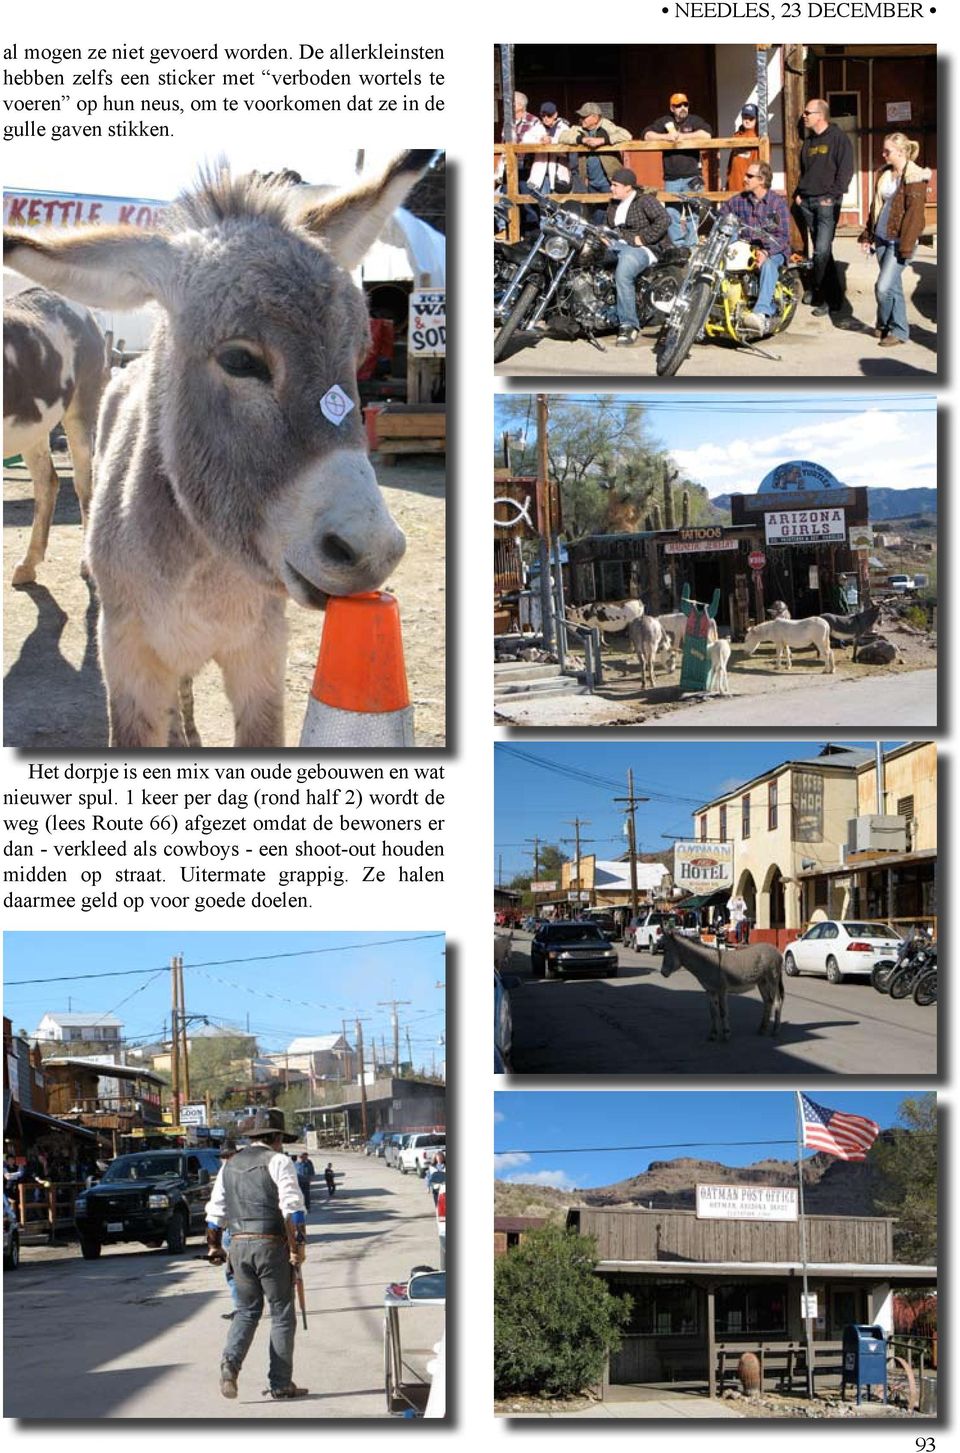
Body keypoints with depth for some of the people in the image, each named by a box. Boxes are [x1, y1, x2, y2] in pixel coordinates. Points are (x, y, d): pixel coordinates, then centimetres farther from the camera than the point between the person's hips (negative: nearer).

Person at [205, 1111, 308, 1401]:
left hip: (239, 1246, 5)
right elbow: (292, 1206, -15)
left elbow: (216, 1210, 16)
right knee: (282, 1314, 5)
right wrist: (298, 1244, -14)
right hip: (271, 1244, -5)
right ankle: (281, 1384, 7)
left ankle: (230, 1361, -9)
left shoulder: (230, 1165, 13)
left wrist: (214, 1246, 26)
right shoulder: (277, 1161, -5)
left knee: (246, 1311, 17)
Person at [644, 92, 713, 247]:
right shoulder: (664, 122, 12)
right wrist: (666, 136, -9)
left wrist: (682, 136, -10)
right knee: (672, 214, 1)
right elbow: (647, 135, 4)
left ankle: (690, 246, 0)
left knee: (691, 214, -5)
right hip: (671, 178, 2)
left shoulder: (695, 121, 5)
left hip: (691, 177, -2)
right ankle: (677, 246, 8)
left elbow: (706, 135, -12)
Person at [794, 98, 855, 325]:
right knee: (822, 252, 7)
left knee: (822, 251, -15)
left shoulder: (838, 138, -4)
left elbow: (845, 170, -9)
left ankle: (818, 294, -6)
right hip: (807, 202, 7)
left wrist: (832, 196, -15)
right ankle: (833, 300, 12)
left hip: (827, 202, -7)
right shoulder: (809, 141, 18)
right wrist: (798, 193, 12)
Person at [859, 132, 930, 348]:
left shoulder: (914, 178, -12)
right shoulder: (884, 174, 11)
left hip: (898, 241, -7)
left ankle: (889, 327, 5)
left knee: (884, 287, -11)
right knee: (893, 286, 13)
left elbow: (914, 214, -15)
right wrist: (868, 235, 16)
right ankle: (897, 329, 23)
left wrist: (906, 246, -18)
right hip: (882, 238, 7)